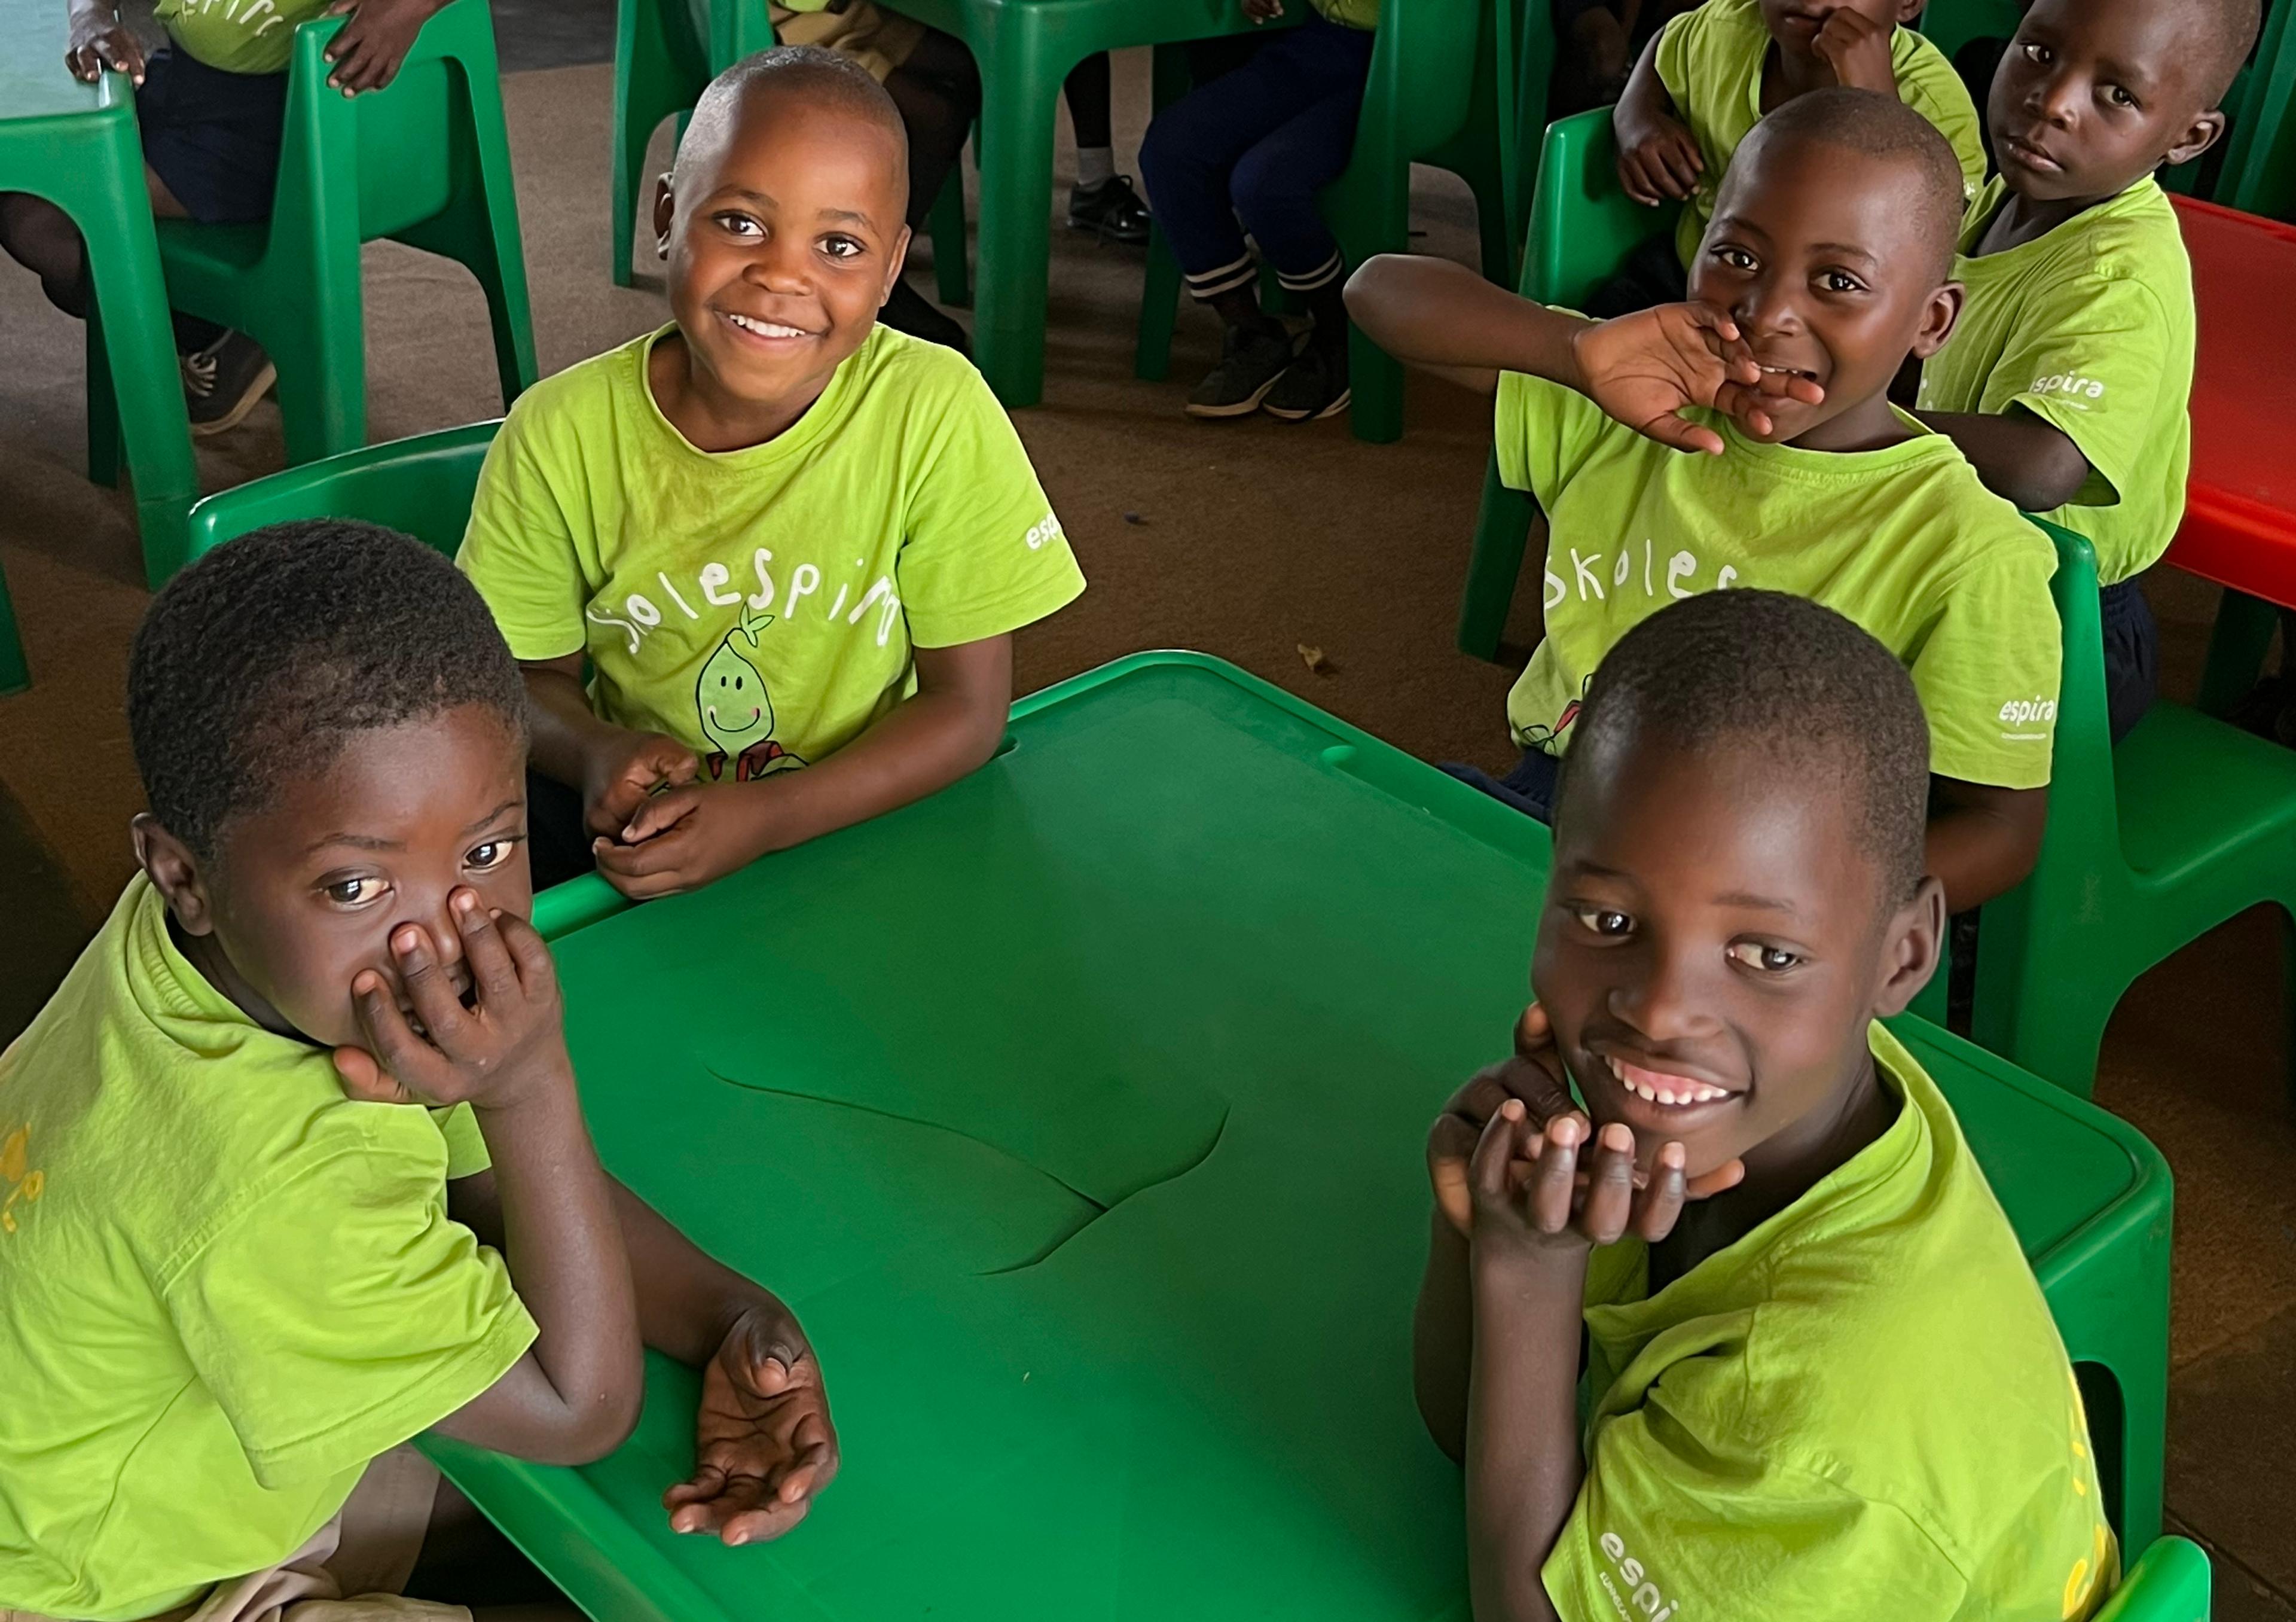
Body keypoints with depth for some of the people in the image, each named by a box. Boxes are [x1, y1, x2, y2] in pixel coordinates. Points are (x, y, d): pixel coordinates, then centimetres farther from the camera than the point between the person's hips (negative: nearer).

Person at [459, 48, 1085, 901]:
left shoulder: (936, 410, -17)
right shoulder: (560, 432, -11)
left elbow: (968, 703, -12)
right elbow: (533, 675, 2)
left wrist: (769, 818, -25)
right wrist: (595, 753, -22)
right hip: (631, 823, 0)